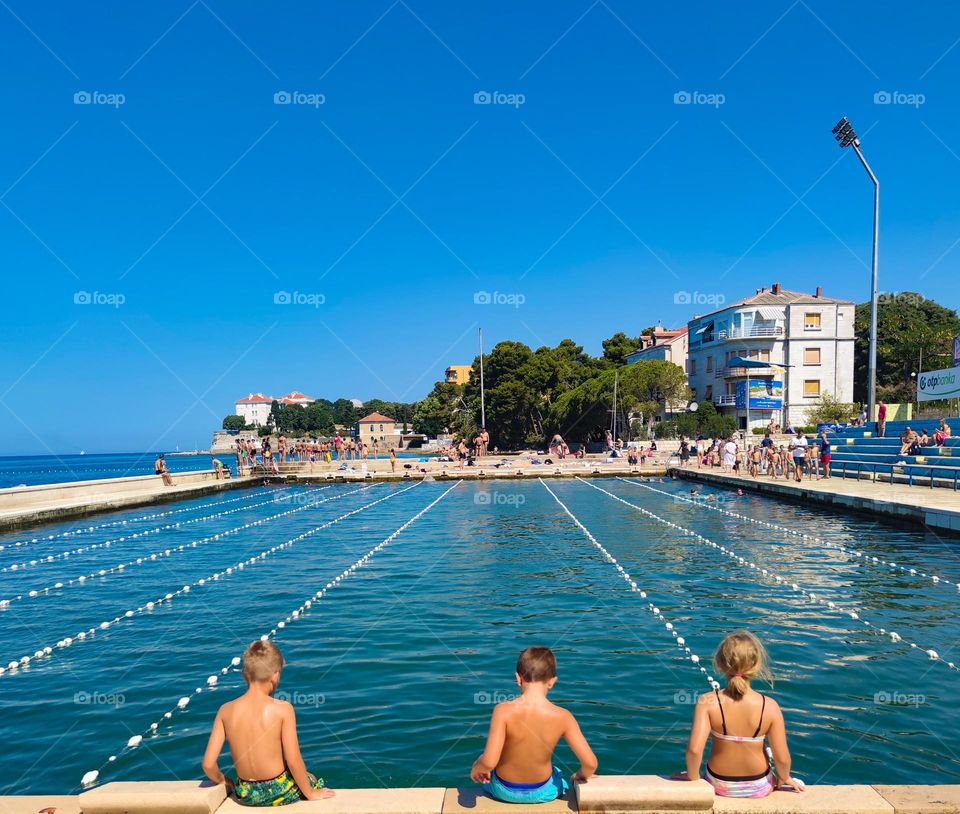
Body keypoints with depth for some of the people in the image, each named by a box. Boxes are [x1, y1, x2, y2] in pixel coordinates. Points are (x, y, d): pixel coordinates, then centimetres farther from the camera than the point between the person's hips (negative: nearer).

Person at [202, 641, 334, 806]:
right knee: (311, 779, 29)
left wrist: (224, 783, 11)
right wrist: (311, 794, -6)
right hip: (278, 792, -4)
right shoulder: (283, 709, -22)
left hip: (245, 796, 4)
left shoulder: (225, 710, -11)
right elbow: (294, 761, -21)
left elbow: (208, 764, -10)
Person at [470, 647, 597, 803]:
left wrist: (476, 768, -11)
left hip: (504, 791, -1)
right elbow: (590, 763, -21)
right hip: (542, 793, 1)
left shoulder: (503, 711, -29)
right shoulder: (562, 717, -23)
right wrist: (582, 776, 1)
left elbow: (489, 762, -34)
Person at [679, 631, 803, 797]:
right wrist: (784, 778, 6)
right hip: (758, 788, 1)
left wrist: (693, 778, -9)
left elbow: (694, 750, -30)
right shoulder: (770, 706, -23)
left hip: (719, 786, -1)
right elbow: (782, 758, -16)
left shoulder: (708, 702, -25)